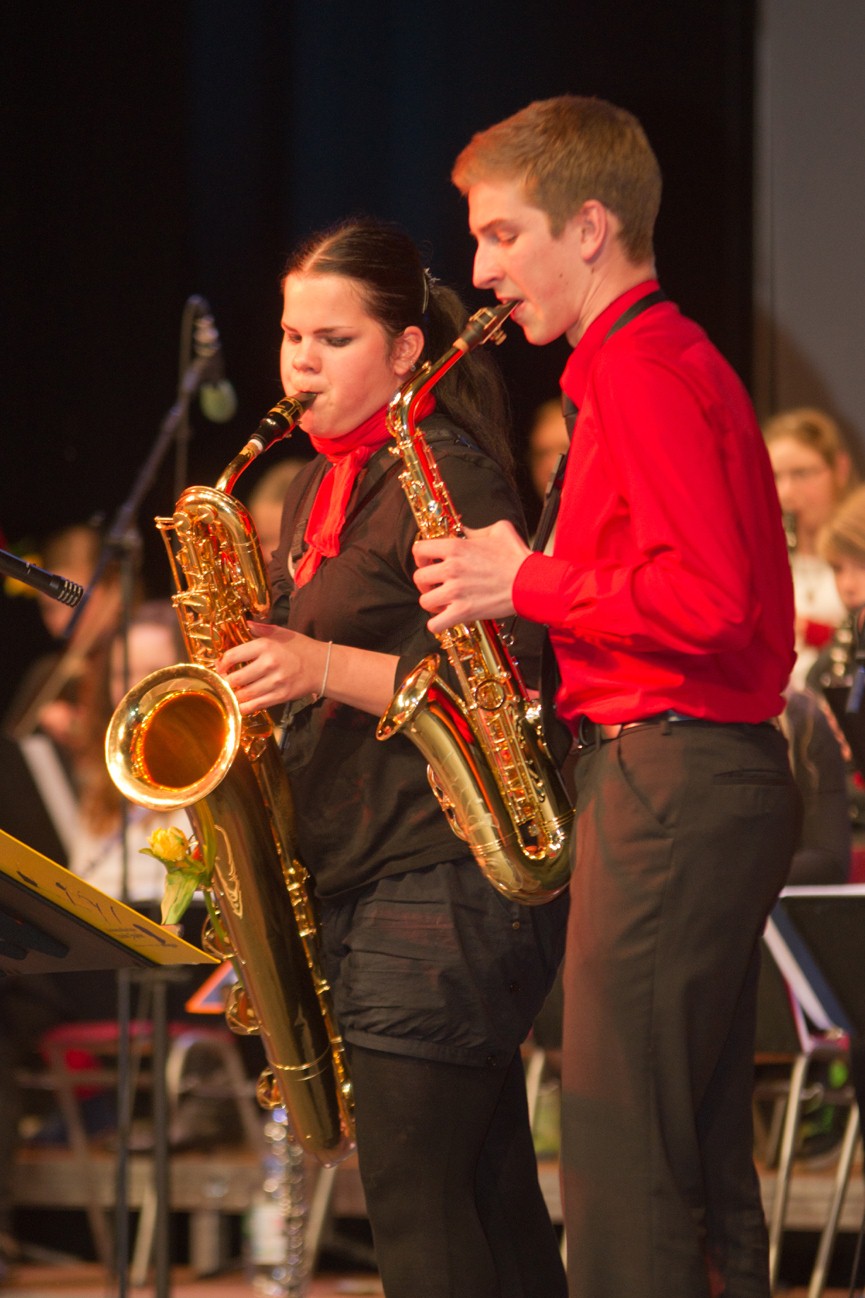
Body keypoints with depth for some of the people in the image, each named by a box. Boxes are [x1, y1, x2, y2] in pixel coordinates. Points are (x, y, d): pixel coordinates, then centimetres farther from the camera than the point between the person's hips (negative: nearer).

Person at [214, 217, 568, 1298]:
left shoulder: (449, 480, -10)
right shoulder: (317, 492, 19)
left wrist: (321, 668, -23)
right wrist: (258, 665, 8)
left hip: (444, 882, -9)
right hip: (354, 882, 9)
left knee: (416, 1206, -11)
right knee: (486, 1193, 10)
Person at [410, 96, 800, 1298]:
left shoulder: (640, 373, -13)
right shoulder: (664, 358, 20)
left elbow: (707, 601, -24)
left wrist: (528, 583, -12)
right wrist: (527, 583, 12)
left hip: (668, 780, -11)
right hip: (716, 778, 11)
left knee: (619, 1149, -9)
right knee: (699, 1157, 12)